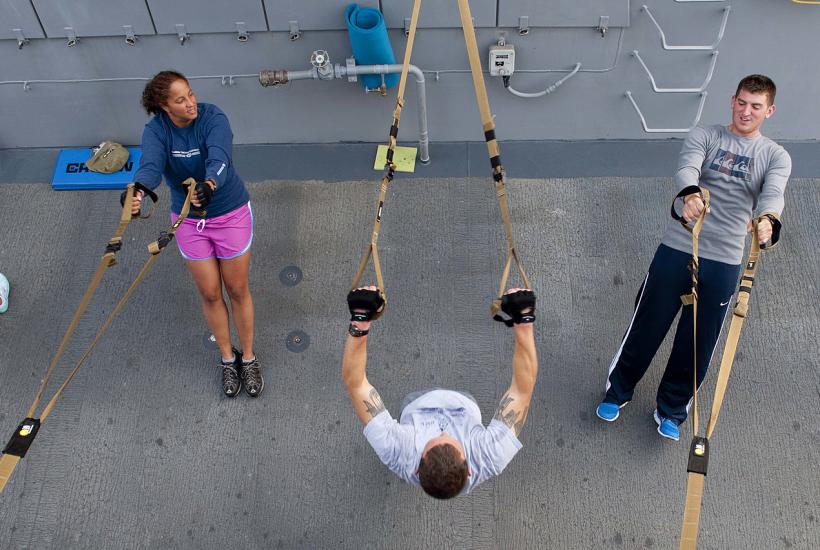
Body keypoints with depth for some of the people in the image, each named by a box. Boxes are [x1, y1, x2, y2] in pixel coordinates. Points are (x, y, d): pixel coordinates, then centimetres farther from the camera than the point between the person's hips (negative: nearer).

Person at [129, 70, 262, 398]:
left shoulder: (212, 117, -21)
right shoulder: (156, 130, -15)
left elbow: (219, 159, -39)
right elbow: (150, 165, -34)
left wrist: (209, 185, -62)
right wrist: (137, 191, -57)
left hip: (231, 214, -2)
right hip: (188, 221, 2)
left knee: (238, 290, 9)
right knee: (210, 294, 11)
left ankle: (248, 358, 30)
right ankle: (228, 359, 33)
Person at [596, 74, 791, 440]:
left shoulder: (776, 157, 6)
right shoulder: (703, 136, 3)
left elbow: (773, 193, -15)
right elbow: (686, 168, -18)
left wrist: (768, 219, -39)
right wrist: (690, 193, -42)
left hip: (724, 262, 1)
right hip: (676, 249, -1)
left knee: (698, 342, 8)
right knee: (647, 326, 7)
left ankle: (671, 410, 29)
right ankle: (617, 391, 30)